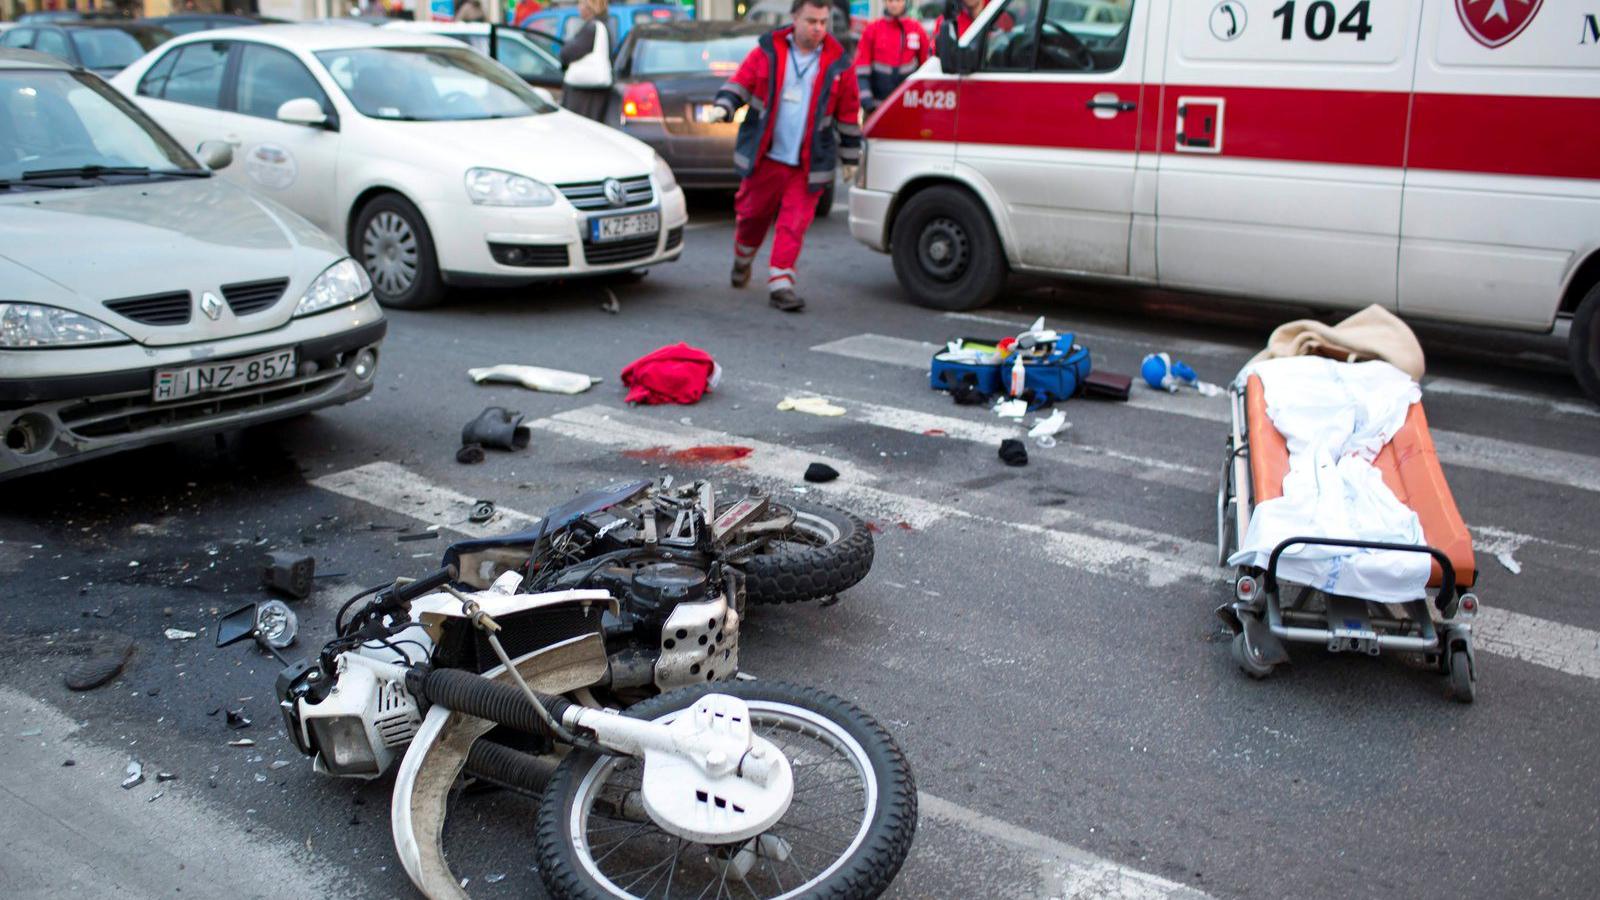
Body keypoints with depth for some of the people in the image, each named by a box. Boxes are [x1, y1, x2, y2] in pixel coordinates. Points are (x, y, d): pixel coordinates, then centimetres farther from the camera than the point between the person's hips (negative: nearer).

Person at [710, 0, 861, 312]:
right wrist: (725, 106, -15)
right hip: (764, 156, 1)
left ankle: (780, 284, 1)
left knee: (794, 225, -5)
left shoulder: (838, 63, 0)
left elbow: (849, 114, 7)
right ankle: (742, 261, 40)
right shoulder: (768, 50, 1)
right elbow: (741, 82, 5)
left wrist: (849, 158, 10)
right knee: (752, 213, 13)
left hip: (807, 164, -1)